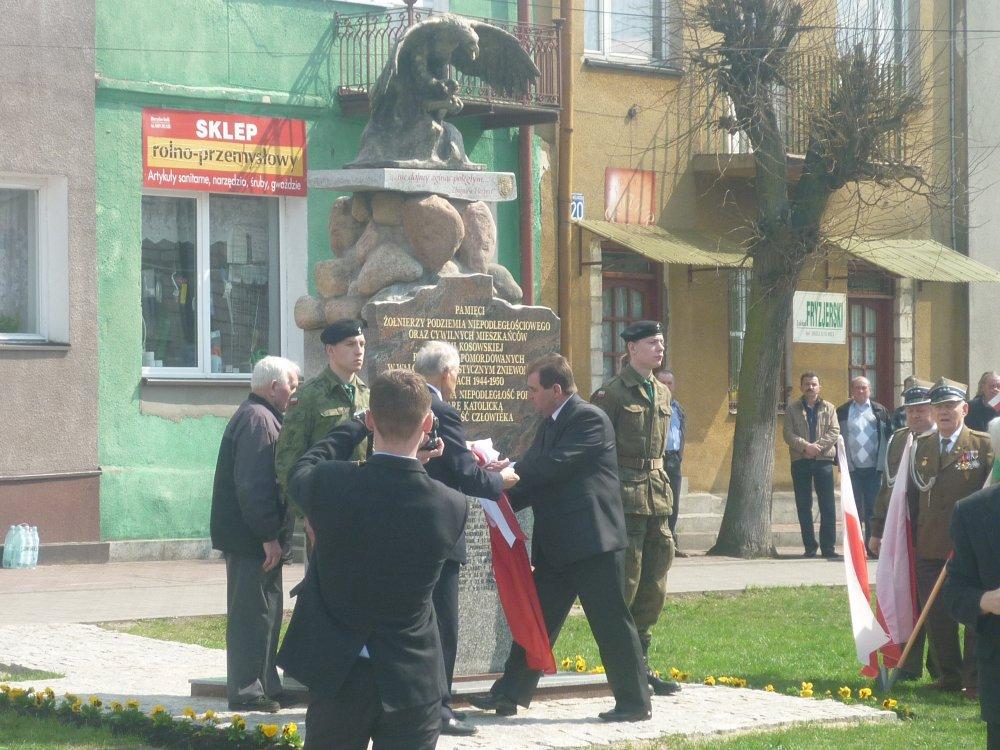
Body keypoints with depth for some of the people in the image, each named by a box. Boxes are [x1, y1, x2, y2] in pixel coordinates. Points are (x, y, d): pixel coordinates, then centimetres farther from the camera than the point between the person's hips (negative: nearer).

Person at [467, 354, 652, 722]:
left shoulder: (589, 419, -13)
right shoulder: (550, 424, 16)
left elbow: (552, 467, -20)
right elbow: (533, 472, 13)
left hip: (593, 540, -9)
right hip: (556, 545, 9)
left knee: (611, 623, -1)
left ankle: (635, 702, 7)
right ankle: (510, 694, 16)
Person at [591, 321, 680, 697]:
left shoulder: (662, 393, 15)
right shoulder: (612, 393, -8)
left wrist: (659, 481, 17)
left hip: (657, 492, 8)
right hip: (625, 494, -8)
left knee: (654, 584, 9)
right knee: (625, 581, -5)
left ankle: (640, 664, 17)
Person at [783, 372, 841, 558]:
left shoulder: (828, 408, 10)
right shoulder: (792, 409, 8)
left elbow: (834, 432, 0)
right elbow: (788, 435, -2)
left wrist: (817, 447, -14)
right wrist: (806, 446, -17)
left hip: (823, 460, 0)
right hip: (800, 461, 0)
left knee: (828, 506, -3)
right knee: (804, 506, 2)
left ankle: (828, 546, 0)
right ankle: (810, 546, 8)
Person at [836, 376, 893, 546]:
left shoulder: (880, 411, 9)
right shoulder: (843, 412, 8)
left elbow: (889, 436, 8)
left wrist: (885, 463, 0)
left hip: (874, 468, 0)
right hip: (852, 468, 0)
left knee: (873, 508, 1)